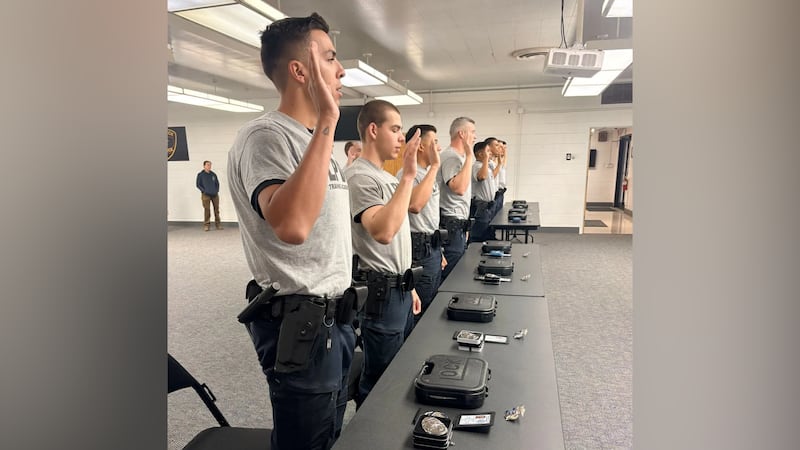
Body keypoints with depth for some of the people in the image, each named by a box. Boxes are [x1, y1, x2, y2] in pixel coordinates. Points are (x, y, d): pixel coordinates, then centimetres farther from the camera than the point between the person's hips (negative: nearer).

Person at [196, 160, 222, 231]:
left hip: (215, 195, 3)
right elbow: (198, 184, 2)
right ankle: (206, 225, 0)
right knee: (207, 210, -6)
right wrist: (204, 191, -7)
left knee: (216, 209, 5)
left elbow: (217, 183, 17)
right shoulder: (200, 175, 1)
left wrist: (217, 190, 4)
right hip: (206, 195, -3)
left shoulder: (213, 174, 10)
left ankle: (218, 224, 12)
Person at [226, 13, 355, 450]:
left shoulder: (311, 138, 12)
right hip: (301, 323, -9)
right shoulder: (265, 135, -20)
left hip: (333, 314, 9)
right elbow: (292, 225, -40)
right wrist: (327, 123, -35)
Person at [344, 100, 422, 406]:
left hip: (399, 288, 10)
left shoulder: (385, 177, 14)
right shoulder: (360, 176, -17)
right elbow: (383, 232, -34)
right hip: (381, 291, -10)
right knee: (379, 379, 4)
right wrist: (408, 176, -30)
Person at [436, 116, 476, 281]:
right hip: (451, 225, -10)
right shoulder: (451, 157, -17)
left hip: (458, 224, 10)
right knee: (449, 276, -5)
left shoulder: (458, 156, 16)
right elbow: (459, 188, -33)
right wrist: (469, 155, -29)